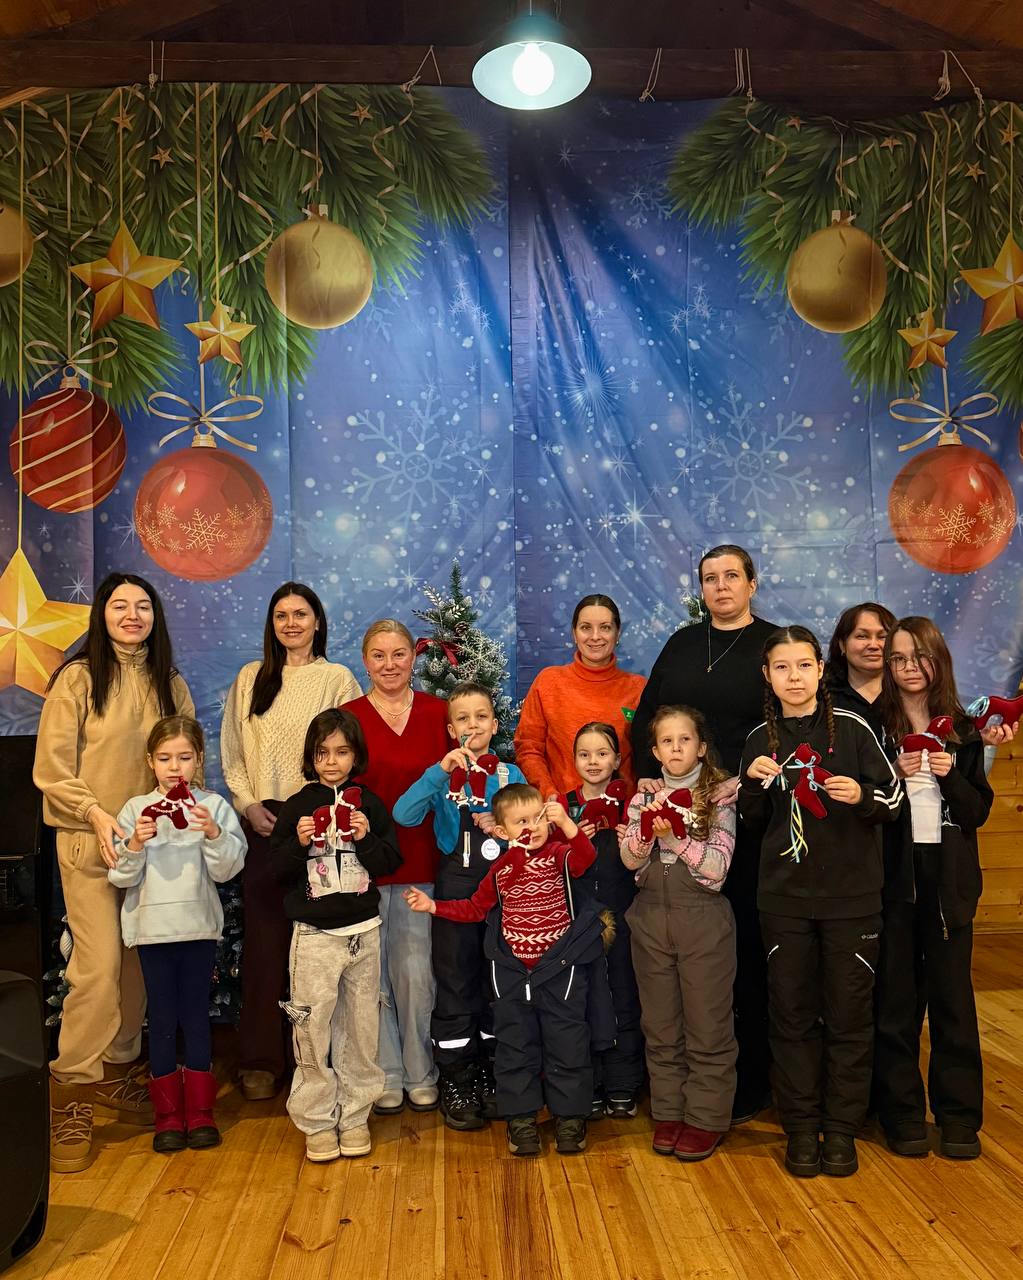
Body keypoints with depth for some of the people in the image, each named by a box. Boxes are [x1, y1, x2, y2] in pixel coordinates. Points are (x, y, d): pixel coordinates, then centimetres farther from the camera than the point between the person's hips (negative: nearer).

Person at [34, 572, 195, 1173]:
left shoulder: (169, 683, 9)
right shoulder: (78, 678, -5)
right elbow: (52, 770, -7)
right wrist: (97, 815, -18)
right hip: (90, 840, -4)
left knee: (139, 962, 9)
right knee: (99, 964, -9)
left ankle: (115, 1068, 26)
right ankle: (72, 1086, 8)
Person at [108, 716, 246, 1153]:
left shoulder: (214, 806, -1)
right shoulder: (136, 809, 1)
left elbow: (227, 869, -6)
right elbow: (120, 876, 0)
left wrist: (213, 833, -21)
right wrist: (135, 845, -17)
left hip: (199, 926, 0)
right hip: (152, 927, 1)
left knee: (196, 1015, 8)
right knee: (162, 1018, 7)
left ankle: (200, 1110, 21)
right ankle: (168, 1114, 20)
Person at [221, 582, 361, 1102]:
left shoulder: (337, 679, 3)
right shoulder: (250, 679, 12)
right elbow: (231, 751, 10)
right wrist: (249, 804, -3)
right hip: (262, 822, 2)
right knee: (264, 937, 3)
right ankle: (261, 1059, 14)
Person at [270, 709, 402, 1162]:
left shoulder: (370, 805, 4)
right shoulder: (297, 806, 0)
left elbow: (390, 862, 4)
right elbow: (278, 867, 1)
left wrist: (366, 839, -13)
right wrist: (300, 843, -16)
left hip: (363, 930, 2)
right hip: (314, 933, -2)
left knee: (360, 1026, 8)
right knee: (312, 1027, -1)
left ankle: (355, 1115, 23)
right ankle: (317, 1120, 14)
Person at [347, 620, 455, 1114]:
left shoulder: (437, 713, 3)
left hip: (422, 864, 0)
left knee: (416, 973, 4)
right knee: (373, 975, 7)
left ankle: (421, 1074, 23)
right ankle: (386, 1076, 24)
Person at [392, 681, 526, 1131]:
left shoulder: (511, 775, 5)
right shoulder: (441, 775, -1)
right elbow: (403, 815, -19)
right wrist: (440, 772, -27)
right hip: (456, 885, -2)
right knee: (455, 983, 3)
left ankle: (492, 1073, 29)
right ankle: (456, 1082, 17)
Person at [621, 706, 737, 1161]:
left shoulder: (718, 797, -3)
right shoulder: (644, 797, 6)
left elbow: (718, 866, -11)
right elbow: (630, 861, -2)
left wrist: (675, 837, -22)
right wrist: (646, 828, -20)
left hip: (703, 918, -3)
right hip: (652, 917, 3)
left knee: (707, 1024, 4)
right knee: (660, 1025, 12)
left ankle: (706, 1118, 18)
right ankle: (668, 1111, 25)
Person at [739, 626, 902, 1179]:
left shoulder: (851, 728, -4)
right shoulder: (761, 739, 4)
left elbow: (894, 798, 0)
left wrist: (861, 795, -20)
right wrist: (753, 784, -8)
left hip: (851, 894, -2)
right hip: (784, 898, 2)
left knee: (849, 1013, 6)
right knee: (792, 1013, 8)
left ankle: (842, 1128, 22)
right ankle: (800, 1128, 21)